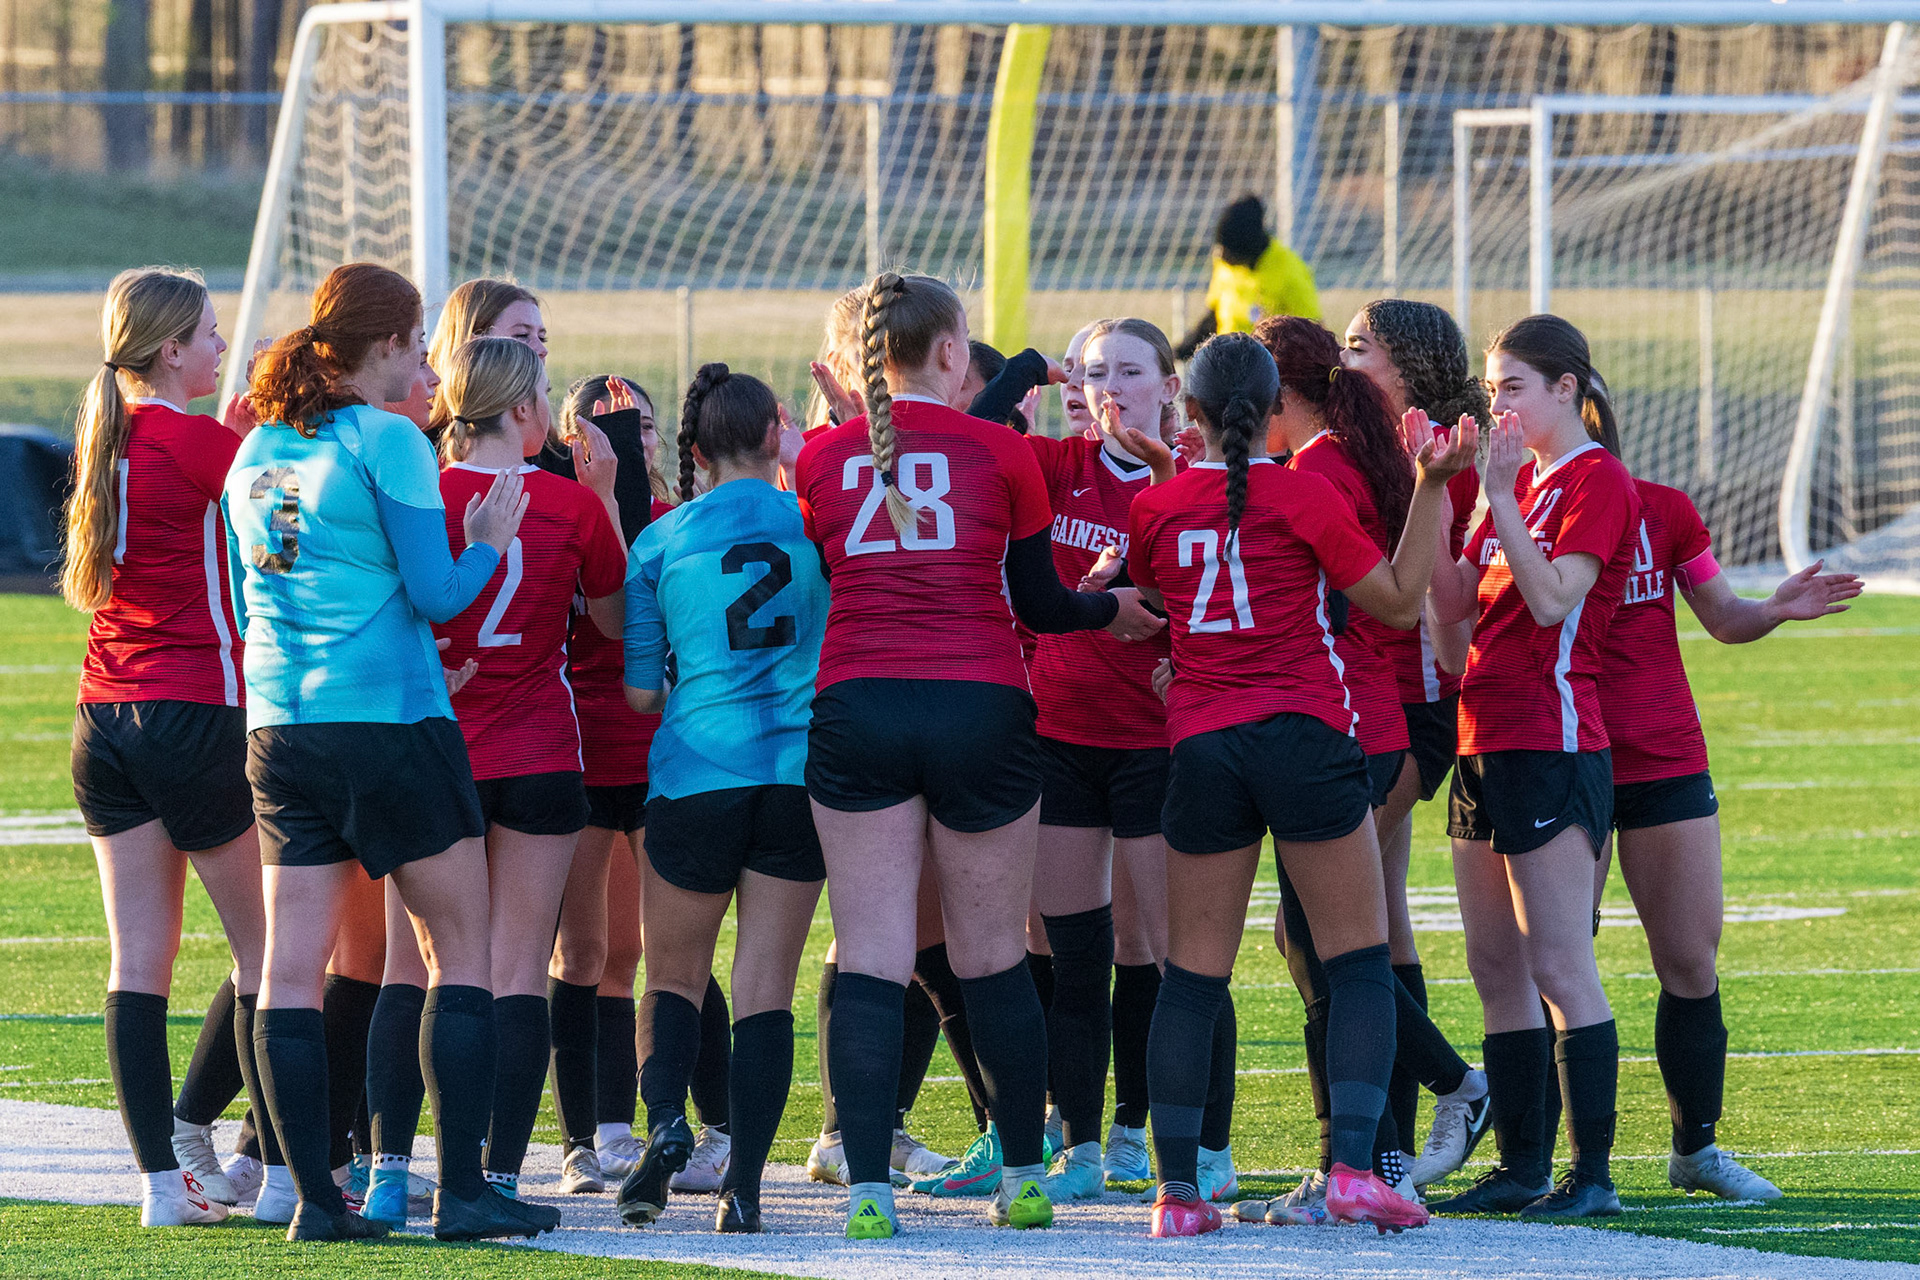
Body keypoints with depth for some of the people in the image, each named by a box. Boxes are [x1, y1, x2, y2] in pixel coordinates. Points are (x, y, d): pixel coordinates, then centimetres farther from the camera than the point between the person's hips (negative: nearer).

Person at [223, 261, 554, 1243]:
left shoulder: (257, 449, 12)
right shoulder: (386, 440, -9)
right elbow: (435, 594, -10)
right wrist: (488, 543, 8)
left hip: (279, 722, 6)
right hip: (391, 720, -6)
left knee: (291, 966, 3)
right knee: (459, 948, 3)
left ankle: (314, 1196, 2)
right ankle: (462, 1190, -2)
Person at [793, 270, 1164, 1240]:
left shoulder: (824, 457, 5)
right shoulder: (1000, 452, 1)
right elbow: (1038, 604, 8)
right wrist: (1114, 609, 28)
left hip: (855, 711, 1)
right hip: (980, 710, -1)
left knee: (870, 963, -2)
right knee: (992, 959, 11)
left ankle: (868, 1189, -11)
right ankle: (1023, 1178, 18)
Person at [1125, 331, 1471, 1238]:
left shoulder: (1157, 507, 5)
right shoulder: (1303, 498, -4)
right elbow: (1399, 600, 2)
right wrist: (1430, 486, 2)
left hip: (1200, 745, 3)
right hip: (1306, 737, -3)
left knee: (1192, 975, 7)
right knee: (1358, 962, 3)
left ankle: (1177, 1189, 3)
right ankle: (1353, 1168, -11)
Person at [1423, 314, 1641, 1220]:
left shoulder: (1598, 480, -7)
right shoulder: (1521, 479, 18)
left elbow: (1552, 599, -19)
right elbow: (1453, 605, 12)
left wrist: (1500, 494, -20)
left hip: (1553, 746, -9)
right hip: (1486, 740, 9)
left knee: (1559, 966, -10)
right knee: (1495, 968, 9)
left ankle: (1593, 1174, -9)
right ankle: (1520, 1167, 13)